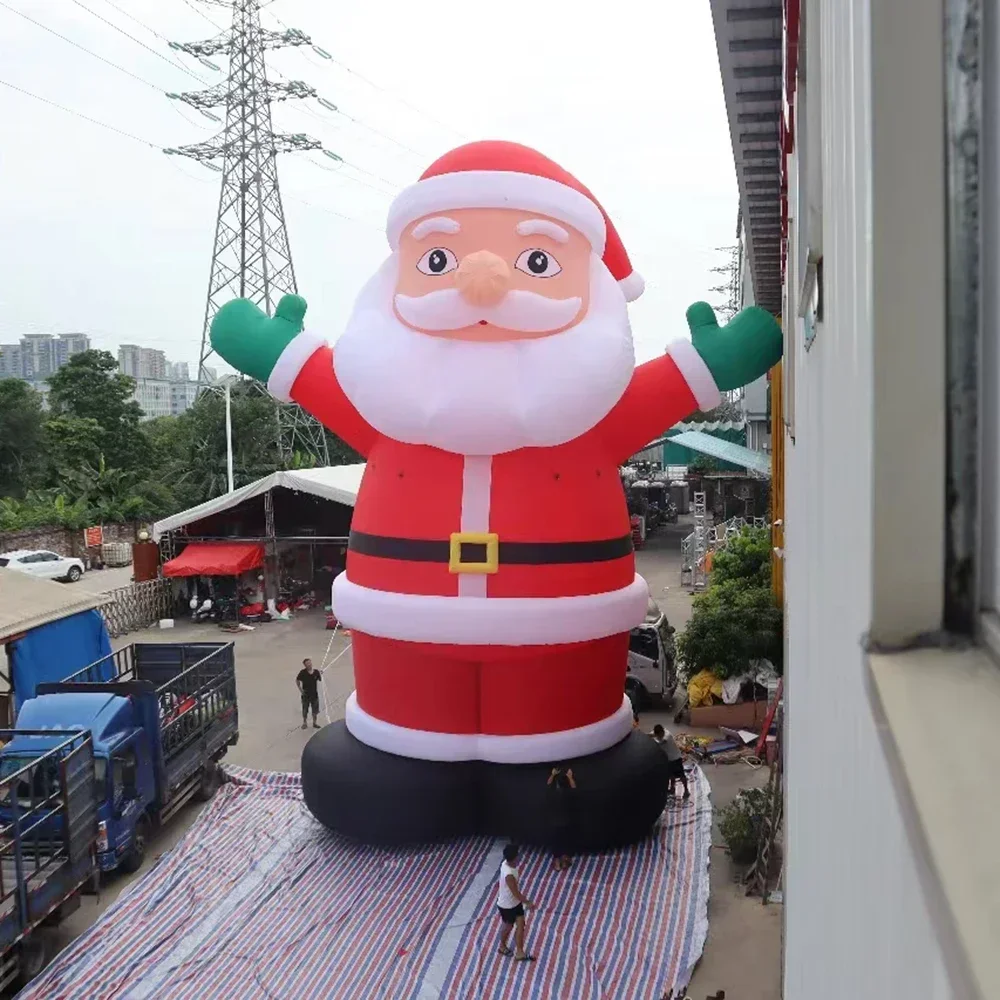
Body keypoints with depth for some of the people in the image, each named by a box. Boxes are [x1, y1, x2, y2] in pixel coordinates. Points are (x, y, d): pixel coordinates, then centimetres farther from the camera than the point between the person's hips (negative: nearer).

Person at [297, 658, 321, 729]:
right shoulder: (303, 672, -15)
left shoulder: (316, 672, -9)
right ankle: (304, 723, 26)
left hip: (314, 693, 2)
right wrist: (300, 689, -5)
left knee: (315, 709, 12)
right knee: (305, 710, 9)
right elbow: (297, 680, -2)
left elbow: (318, 680, 5)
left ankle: (314, 722, 28)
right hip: (306, 694, -2)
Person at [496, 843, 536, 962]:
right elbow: (516, 893, -29)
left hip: (515, 902, 7)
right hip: (507, 905, -7)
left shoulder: (506, 863, -11)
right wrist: (528, 902, -16)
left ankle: (519, 952, 22)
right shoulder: (509, 875, -39)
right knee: (508, 926, 18)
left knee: (520, 925, 11)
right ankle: (502, 946, 44)